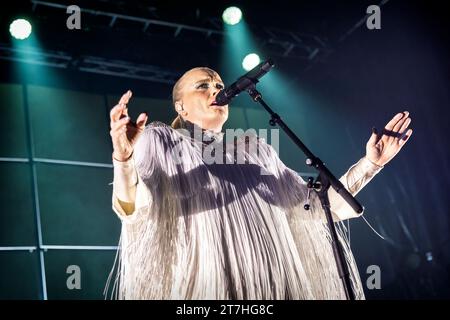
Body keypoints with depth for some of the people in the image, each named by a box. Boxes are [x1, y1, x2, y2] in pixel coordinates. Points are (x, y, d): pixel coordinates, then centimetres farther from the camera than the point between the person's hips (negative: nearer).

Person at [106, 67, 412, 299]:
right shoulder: (160, 142, 7)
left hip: (270, 288, 4)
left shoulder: (255, 150, 19)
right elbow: (134, 209, -11)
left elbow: (319, 206, 19)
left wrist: (370, 162, 10)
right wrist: (123, 159, -31)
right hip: (201, 288, -4)